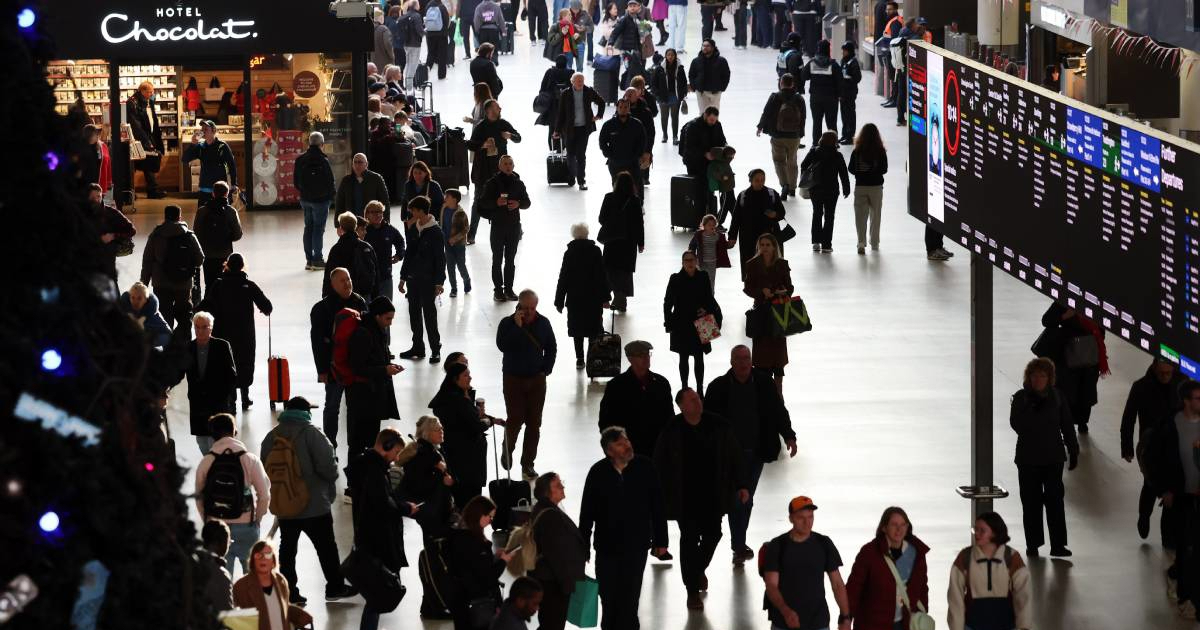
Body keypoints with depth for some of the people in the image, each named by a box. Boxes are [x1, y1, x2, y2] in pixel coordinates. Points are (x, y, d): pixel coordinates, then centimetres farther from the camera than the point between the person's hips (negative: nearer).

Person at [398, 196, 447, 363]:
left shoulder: (435, 232, -11)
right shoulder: (413, 229, 8)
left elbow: (440, 258, -11)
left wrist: (439, 282, -14)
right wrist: (403, 277, 15)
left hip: (428, 280, -7)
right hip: (413, 279, 7)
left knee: (429, 314, -3)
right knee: (414, 313, 12)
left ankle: (435, 349, 6)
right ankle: (417, 347, 22)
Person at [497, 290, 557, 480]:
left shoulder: (543, 323, 1)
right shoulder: (507, 323, -8)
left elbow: (551, 348, 11)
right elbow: (502, 346, -24)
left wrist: (546, 369, 1)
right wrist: (516, 326, -28)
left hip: (537, 379, 3)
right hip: (513, 379, -3)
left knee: (534, 423, 3)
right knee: (515, 419, -4)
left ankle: (528, 464, 11)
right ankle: (507, 451, 25)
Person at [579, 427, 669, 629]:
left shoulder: (645, 467, -9)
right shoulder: (598, 472, -9)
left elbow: (657, 507, -2)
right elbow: (587, 513, -2)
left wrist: (660, 541, 0)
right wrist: (582, 546, 0)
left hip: (636, 546, -1)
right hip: (607, 545, 1)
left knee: (629, 600, 1)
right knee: (608, 597, 13)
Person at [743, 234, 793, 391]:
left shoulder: (782, 265, 3)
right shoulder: (752, 265, -1)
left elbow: (789, 287, 5)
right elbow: (747, 288, -2)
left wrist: (783, 292, -17)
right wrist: (762, 292, -19)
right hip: (761, 309, -1)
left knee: (778, 349, 5)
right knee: (761, 349, -3)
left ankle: (778, 389, 14)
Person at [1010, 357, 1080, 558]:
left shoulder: (1056, 397, 1)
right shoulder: (1021, 398, -3)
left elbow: (1067, 426, 7)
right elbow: (1016, 424, -12)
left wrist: (1073, 451, 7)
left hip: (1053, 457, 1)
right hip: (1028, 458, 0)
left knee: (1055, 500, -3)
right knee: (1031, 502, 5)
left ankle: (1058, 545, -1)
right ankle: (1032, 545, 13)